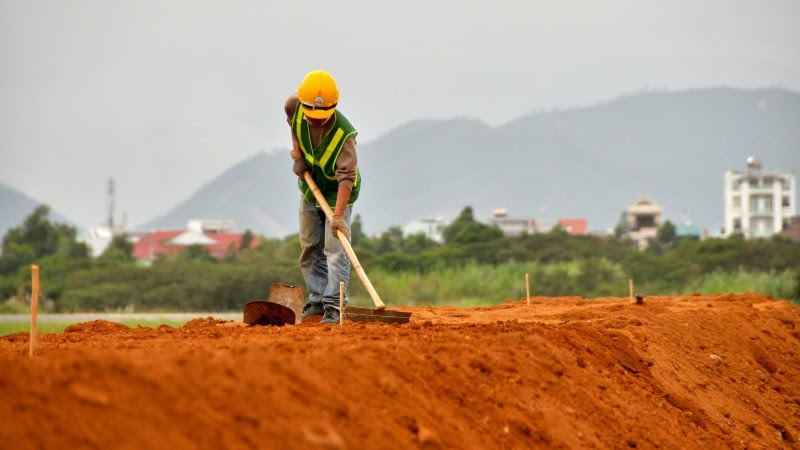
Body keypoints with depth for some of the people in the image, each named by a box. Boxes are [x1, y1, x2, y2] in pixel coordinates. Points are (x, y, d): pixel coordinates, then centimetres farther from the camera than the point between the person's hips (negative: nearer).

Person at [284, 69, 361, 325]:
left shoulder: (343, 134, -36)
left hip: (337, 194, -6)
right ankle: (317, 301, 20)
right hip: (309, 188, 6)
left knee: (335, 248, -15)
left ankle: (334, 306, -17)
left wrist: (338, 214, -49)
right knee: (310, 248, 11)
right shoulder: (294, 106, -21)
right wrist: (297, 151, -2)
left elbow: (346, 176, -41)